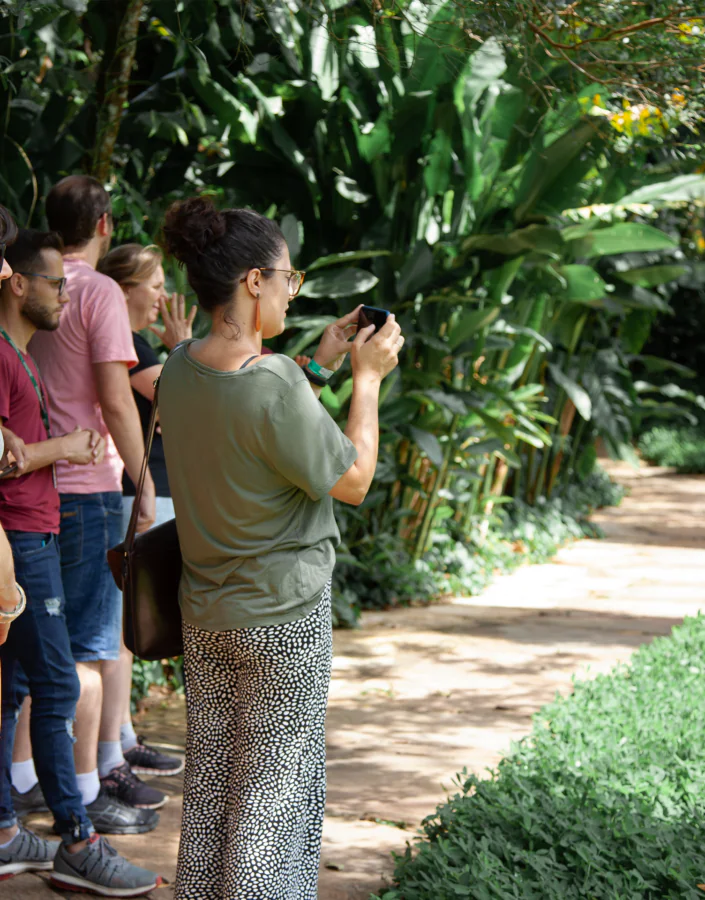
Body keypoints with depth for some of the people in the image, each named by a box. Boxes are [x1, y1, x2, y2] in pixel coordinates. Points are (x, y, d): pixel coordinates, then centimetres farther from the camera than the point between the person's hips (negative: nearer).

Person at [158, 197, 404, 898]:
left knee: (208, 784, 17)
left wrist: (319, 367, 13)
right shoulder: (274, 385, -25)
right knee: (276, 789, 6)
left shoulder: (180, 368, -1)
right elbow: (351, 479, -14)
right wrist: (367, 377, -6)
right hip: (283, 617, -7)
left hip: (205, 613, 7)